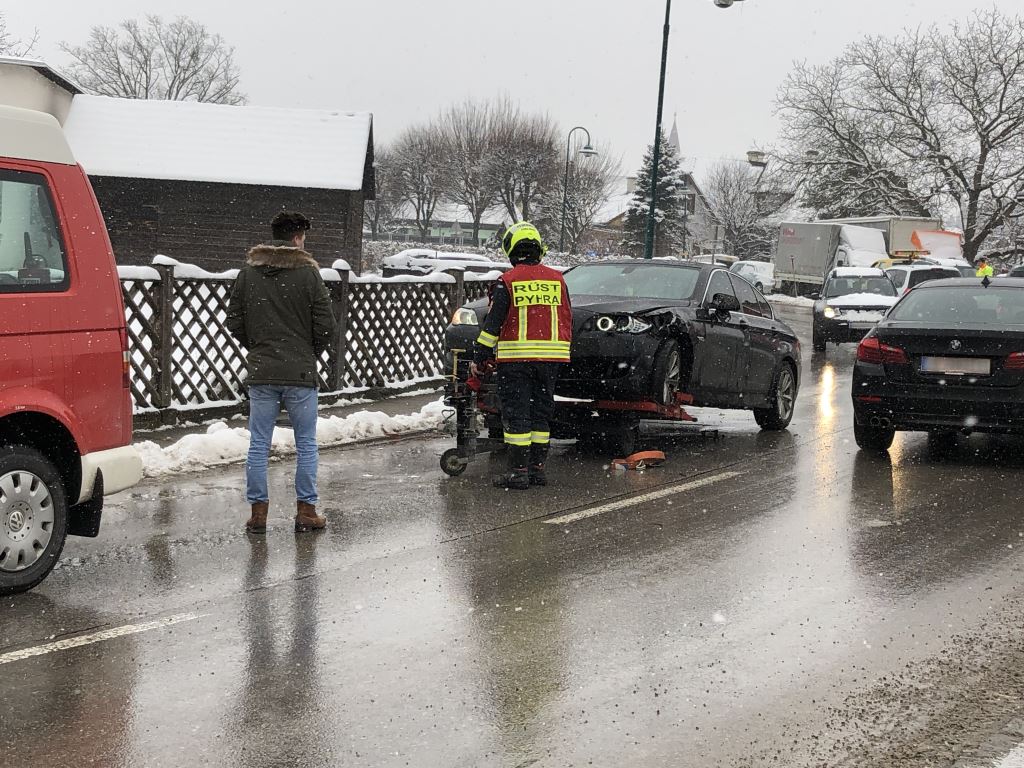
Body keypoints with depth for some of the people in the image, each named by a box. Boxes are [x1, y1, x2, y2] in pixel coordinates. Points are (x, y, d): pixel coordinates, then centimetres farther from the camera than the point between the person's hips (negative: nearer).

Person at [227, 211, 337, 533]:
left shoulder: (248, 272, 4)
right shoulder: (308, 272, -6)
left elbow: (234, 320, 6)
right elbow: (325, 324, -6)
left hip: (261, 373, 3)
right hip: (300, 373, -3)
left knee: (259, 445, 8)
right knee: (306, 444, 8)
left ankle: (258, 510, 9)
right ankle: (306, 510, 10)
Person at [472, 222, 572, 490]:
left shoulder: (507, 282, -6)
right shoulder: (556, 279, 7)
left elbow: (493, 323, -7)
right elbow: (567, 319, 13)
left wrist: (479, 355, 1)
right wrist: (563, 351, 26)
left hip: (516, 357, -4)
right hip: (550, 357, 4)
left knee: (516, 414, -1)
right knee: (540, 412, 12)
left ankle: (518, 471, -3)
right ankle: (537, 468, 14)